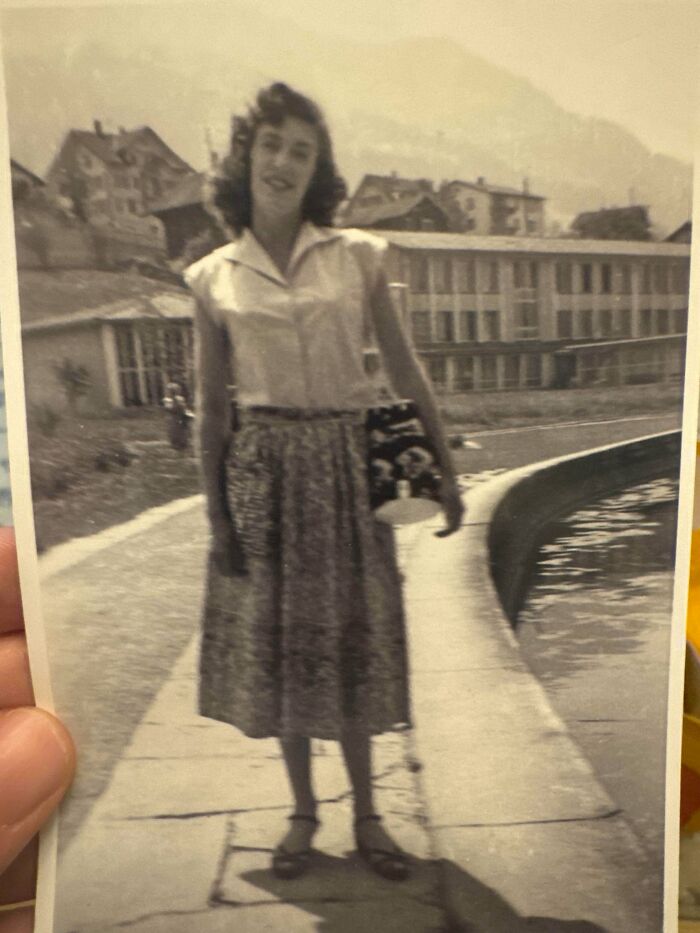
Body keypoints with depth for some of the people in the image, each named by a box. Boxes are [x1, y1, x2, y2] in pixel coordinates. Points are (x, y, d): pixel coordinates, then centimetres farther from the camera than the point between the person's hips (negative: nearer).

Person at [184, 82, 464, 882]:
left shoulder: (357, 256, 1)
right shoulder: (214, 277, 2)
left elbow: (405, 371, 3)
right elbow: (211, 406, 3)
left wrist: (446, 471, 2)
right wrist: (216, 516, 1)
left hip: (345, 464, 0)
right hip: (262, 469, 1)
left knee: (351, 640, 9)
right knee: (275, 639, 9)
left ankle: (366, 814, 30)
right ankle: (303, 811, 32)